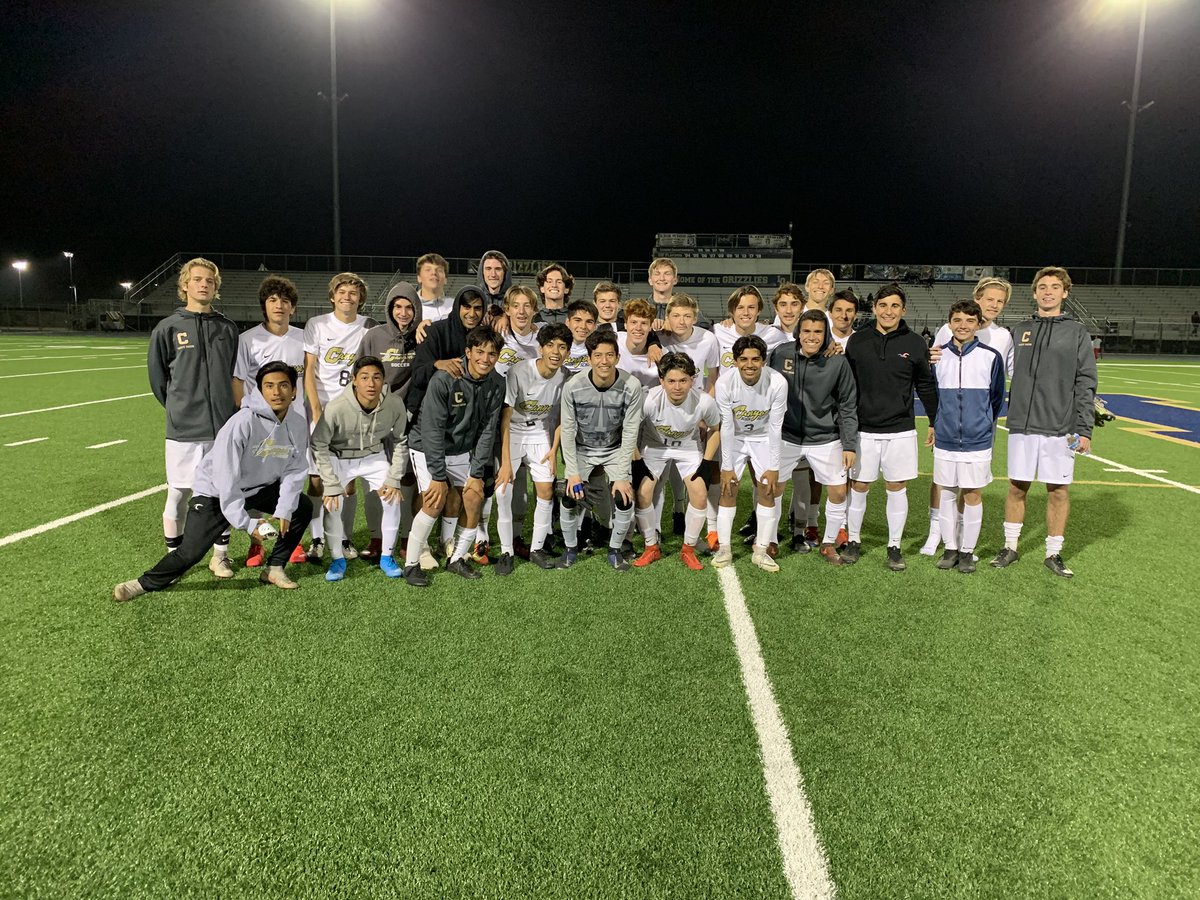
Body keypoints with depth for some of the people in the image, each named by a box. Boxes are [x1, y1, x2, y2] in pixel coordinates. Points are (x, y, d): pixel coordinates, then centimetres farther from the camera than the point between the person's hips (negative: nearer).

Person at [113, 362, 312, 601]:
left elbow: (294, 470, -5)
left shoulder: (298, 424, -11)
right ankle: (145, 583, 14)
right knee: (190, 552, -13)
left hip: (260, 488, 6)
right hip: (216, 491, -6)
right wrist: (247, 522, -26)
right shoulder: (242, 423, -29)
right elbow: (227, 478, -27)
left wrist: (284, 510, -17)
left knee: (302, 507, -7)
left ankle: (274, 569, 8)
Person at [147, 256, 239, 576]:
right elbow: (157, 376, 7)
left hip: (223, 427, 2)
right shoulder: (167, 328, 0)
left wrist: (222, 409, 12)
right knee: (178, 494, 6)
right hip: (183, 429, -2)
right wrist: (179, 408, 10)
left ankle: (220, 555, 21)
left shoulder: (228, 329, 6)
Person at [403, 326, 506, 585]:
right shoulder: (444, 379, -25)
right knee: (435, 502, -18)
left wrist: (477, 473, -10)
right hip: (427, 448, -5)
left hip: (462, 451, 5)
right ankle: (411, 565, -4)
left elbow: (488, 430, -6)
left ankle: (457, 559, 12)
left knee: (475, 498, -6)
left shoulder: (496, 384, -9)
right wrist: (438, 476, -24)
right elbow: (432, 429, -24)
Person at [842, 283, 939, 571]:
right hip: (863, 430, 0)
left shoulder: (915, 343, 0)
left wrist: (935, 422, 9)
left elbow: (926, 386, 8)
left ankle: (894, 546, 20)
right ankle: (853, 541, 23)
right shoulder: (857, 341, 1)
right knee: (859, 486, 7)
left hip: (901, 431, 0)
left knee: (897, 488, 7)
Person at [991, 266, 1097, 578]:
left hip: (1061, 427, -1)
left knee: (1058, 490, 4)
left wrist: (1085, 429, -6)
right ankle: (1010, 547, 20)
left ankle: (1054, 553, 17)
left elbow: (1086, 383, 0)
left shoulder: (1077, 332, 4)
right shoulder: (1019, 331, 9)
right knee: (1017, 487, 7)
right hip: (1022, 425, 2)